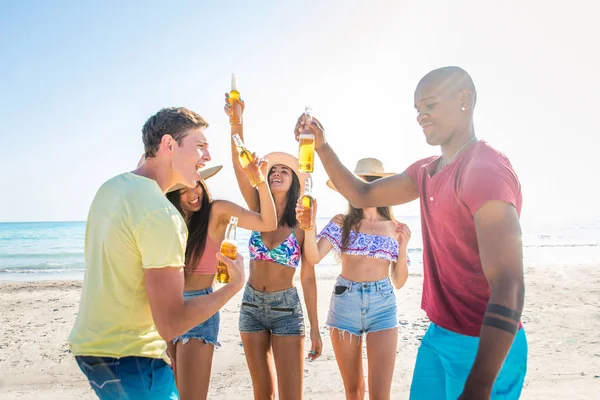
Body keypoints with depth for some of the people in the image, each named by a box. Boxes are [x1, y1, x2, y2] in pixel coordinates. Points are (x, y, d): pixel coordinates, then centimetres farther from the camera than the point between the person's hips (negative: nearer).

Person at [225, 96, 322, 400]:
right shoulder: (258, 211, 0)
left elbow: (308, 277, -4)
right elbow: (240, 165, -14)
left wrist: (315, 328, -5)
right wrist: (236, 122, -27)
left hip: (286, 308, -3)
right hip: (252, 305, 3)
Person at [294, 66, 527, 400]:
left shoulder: (486, 169, -21)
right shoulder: (425, 172, 8)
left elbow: (508, 288, -29)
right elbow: (363, 196, 16)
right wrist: (322, 147, 2)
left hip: (486, 348, -8)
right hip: (438, 335, 8)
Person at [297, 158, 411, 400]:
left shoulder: (396, 228, 5)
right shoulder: (341, 222, 2)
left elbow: (399, 282, 8)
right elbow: (314, 258, -13)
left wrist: (403, 245, -5)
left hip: (382, 305, 0)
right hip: (344, 303, 0)